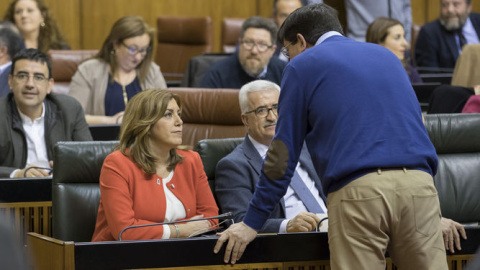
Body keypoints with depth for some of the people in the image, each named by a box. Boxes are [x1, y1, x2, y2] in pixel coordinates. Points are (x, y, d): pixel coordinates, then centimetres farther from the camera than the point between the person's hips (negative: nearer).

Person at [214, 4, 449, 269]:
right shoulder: (386, 56, 27)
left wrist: (252, 223, 15)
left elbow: (283, 152, 9)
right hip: (418, 181, 4)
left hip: (357, 190, -4)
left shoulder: (302, 66, 12)